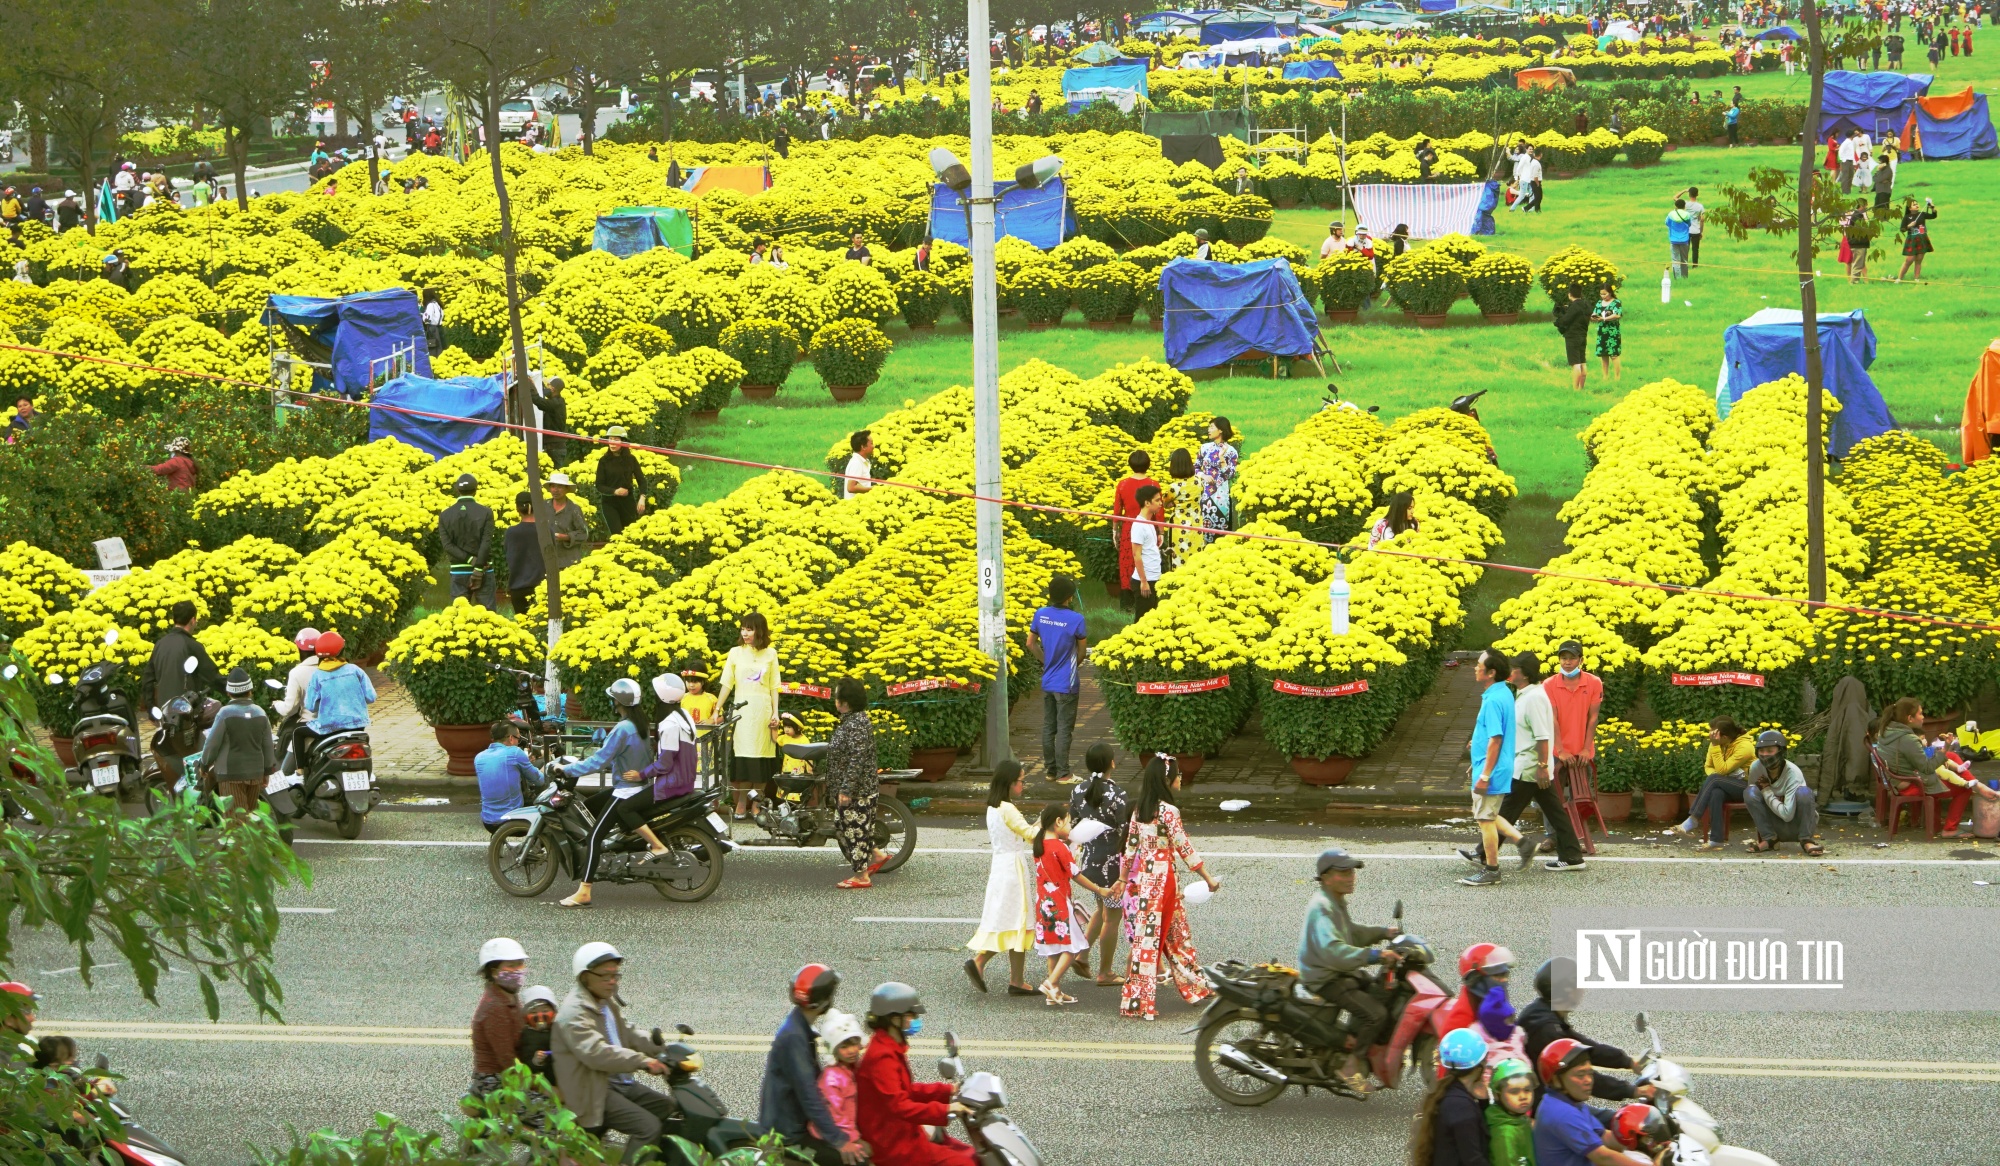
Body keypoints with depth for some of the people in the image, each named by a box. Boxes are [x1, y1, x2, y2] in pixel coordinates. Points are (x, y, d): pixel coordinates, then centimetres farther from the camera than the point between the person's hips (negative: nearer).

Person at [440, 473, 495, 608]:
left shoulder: (445, 515, 2)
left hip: (458, 571, 2)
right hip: (482, 571, -2)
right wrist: (478, 568, -13)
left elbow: (447, 544, -7)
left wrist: (470, 560, -10)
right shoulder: (486, 512, -5)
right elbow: (486, 543, -13)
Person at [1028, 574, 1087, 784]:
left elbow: (1031, 643, 7)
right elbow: (1082, 649, -7)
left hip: (1047, 681, 6)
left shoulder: (1040, 614, -3)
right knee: (1064, 729, 0)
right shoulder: (1075, 619, -18)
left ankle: (1049, 770, 20)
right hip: (1066, 683, -5)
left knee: (1048, 727, 13)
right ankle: (1063, 774, 3)